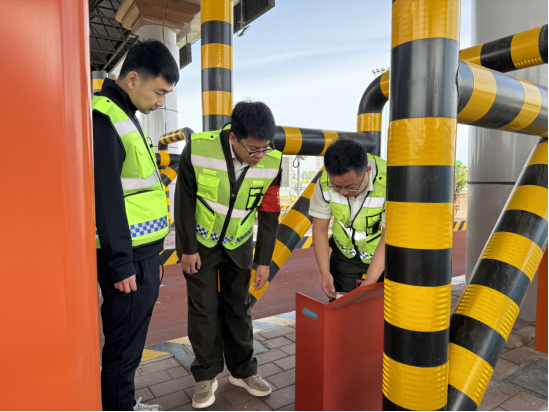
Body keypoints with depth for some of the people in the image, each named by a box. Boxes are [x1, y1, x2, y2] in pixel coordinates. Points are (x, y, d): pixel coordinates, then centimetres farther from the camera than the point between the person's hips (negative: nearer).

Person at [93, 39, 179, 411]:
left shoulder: (126, 115, 15)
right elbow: (106, 196, -20)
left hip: (144, 252, 10)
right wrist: (121, 263, -18)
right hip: (129, 257, -10)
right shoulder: (103, 117, -15)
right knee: (124, 346, 6)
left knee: (132, 339, 21)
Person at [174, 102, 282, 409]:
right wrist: (188, 248, -9)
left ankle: (243, 371, 29)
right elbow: (185, 200, -13)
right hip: (200, 240, -2)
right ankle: (207, 376, 23)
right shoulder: (198, 149, -25)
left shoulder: (272, 162, -18)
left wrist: (264, 260, -6)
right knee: (203, 307, 4)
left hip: (238, 243, 2)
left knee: (239, 306, 11)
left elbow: (269, 213, -8)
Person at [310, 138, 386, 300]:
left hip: (382, 255, -2)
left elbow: (388, 238, -25)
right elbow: (319, 229, -10)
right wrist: (325, 273, -18)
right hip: (344, 253, 2)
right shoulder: (325, 182, -22)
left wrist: (367, 285, -28)